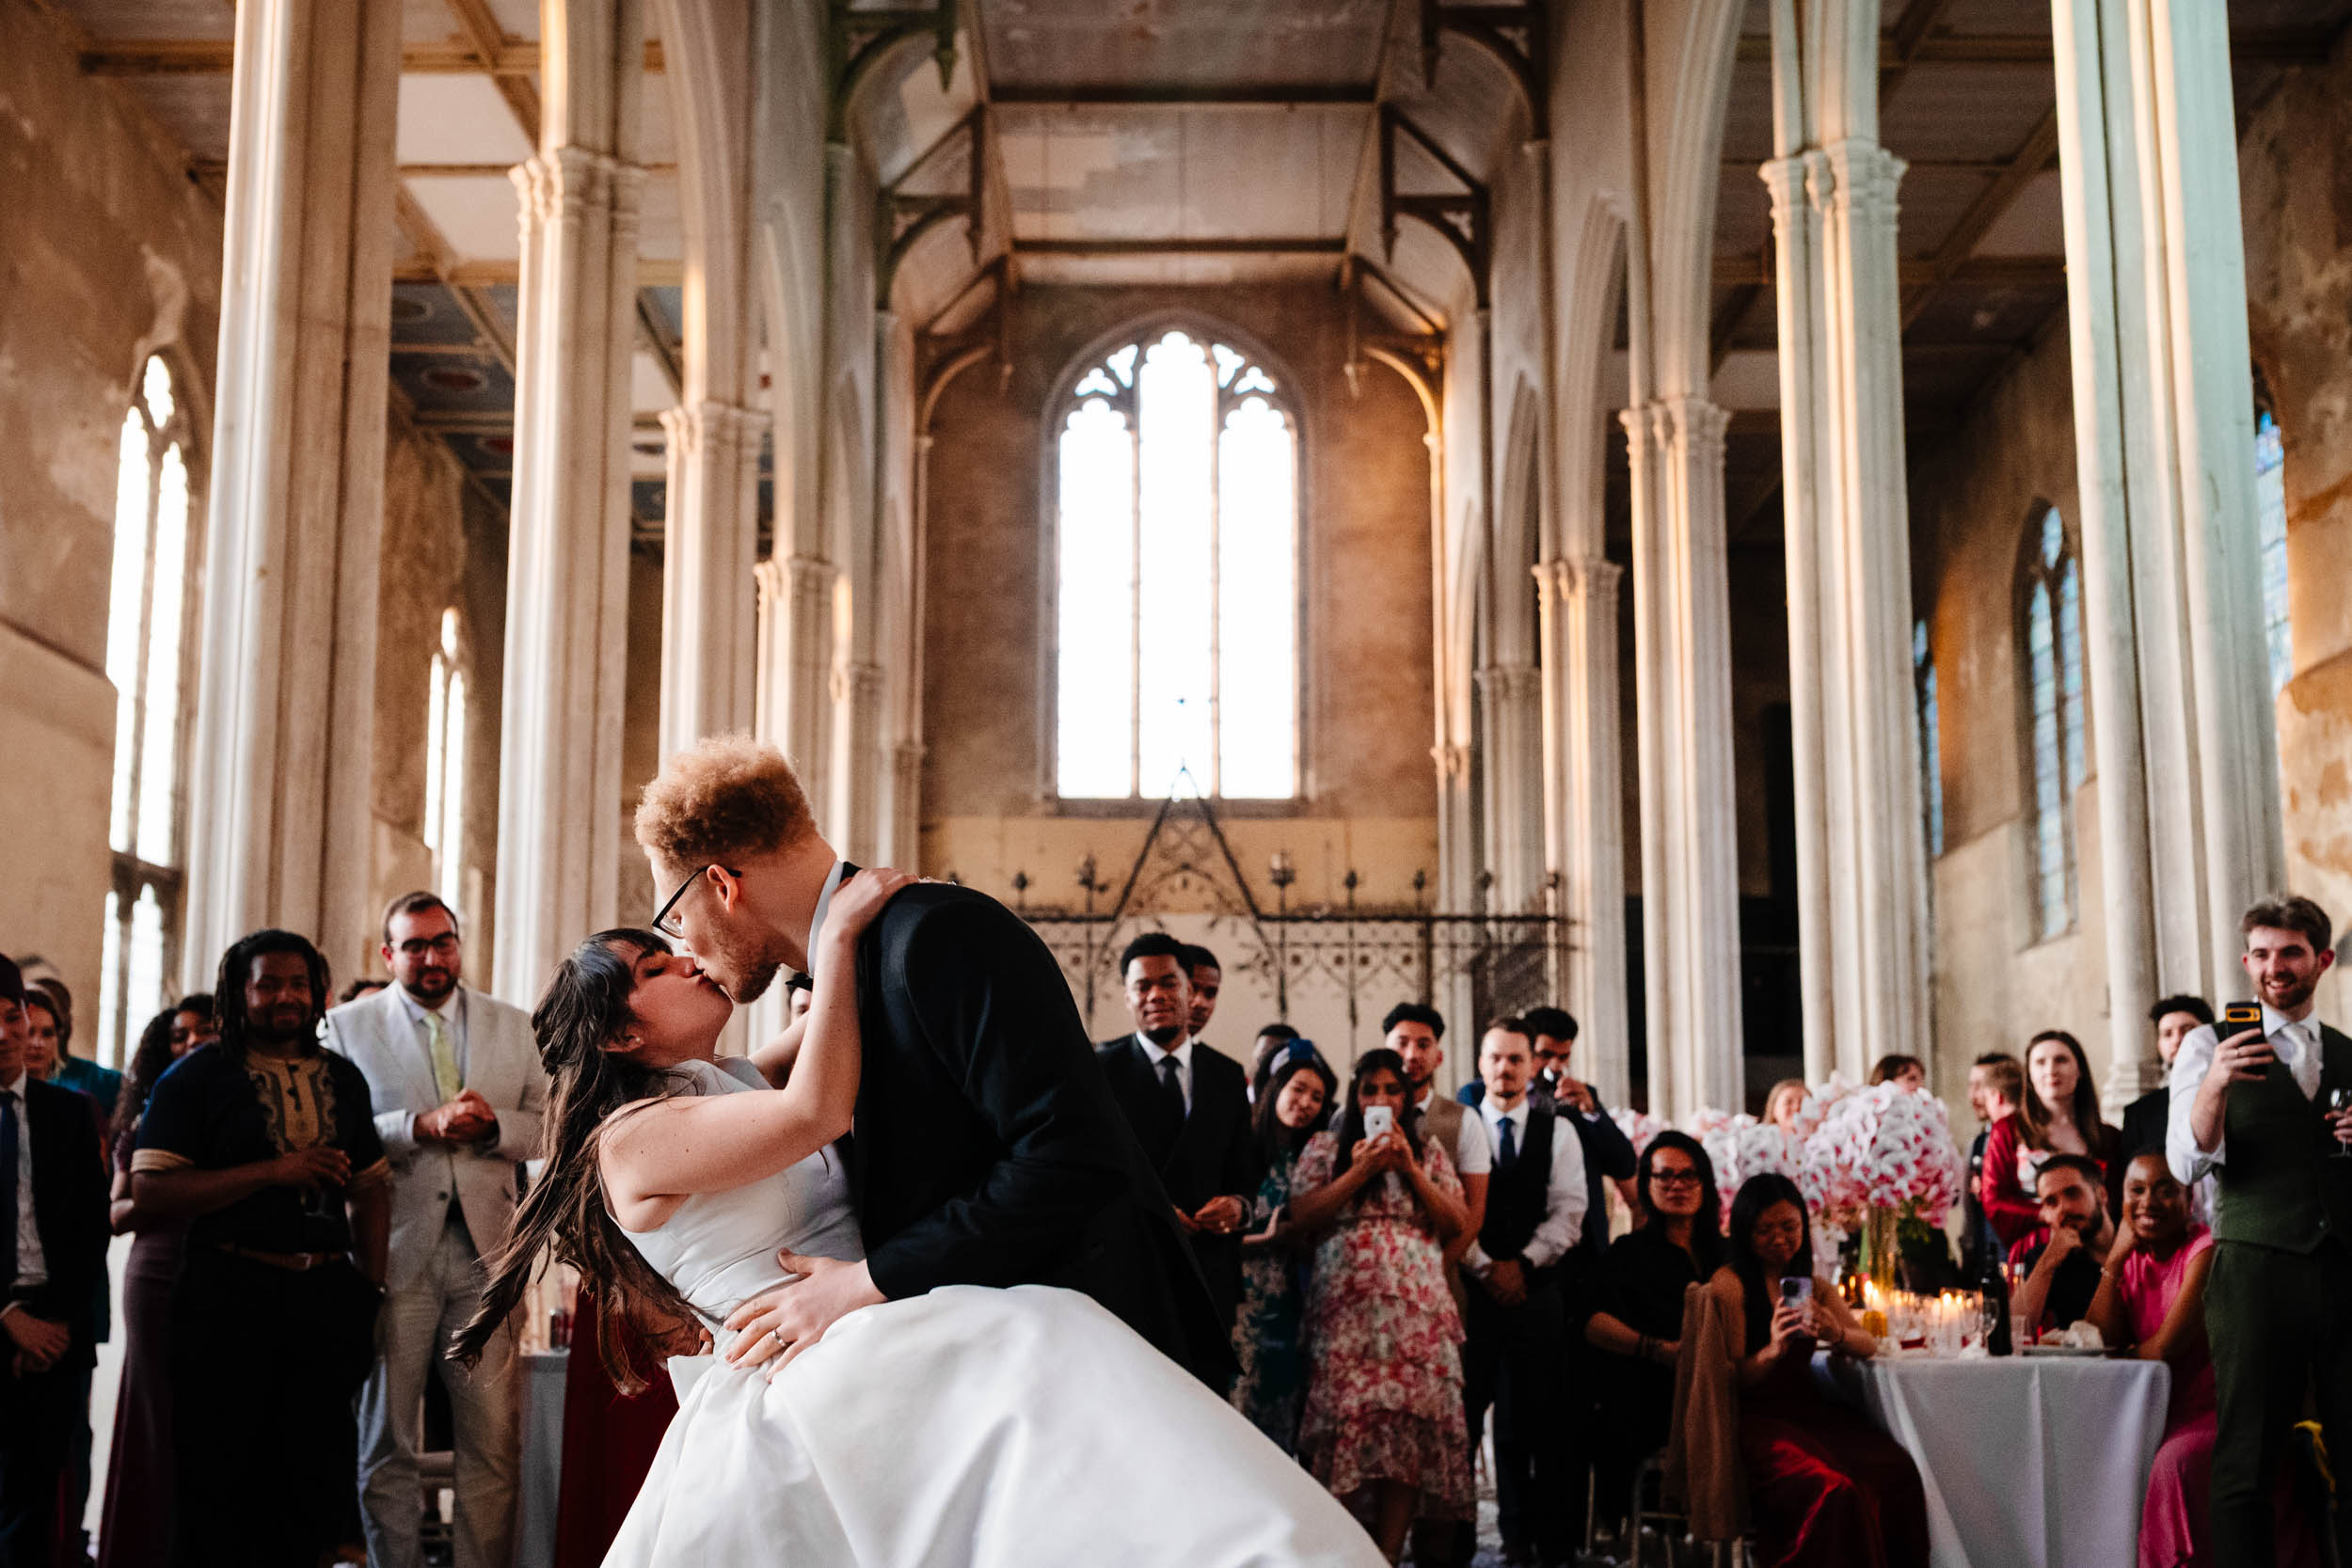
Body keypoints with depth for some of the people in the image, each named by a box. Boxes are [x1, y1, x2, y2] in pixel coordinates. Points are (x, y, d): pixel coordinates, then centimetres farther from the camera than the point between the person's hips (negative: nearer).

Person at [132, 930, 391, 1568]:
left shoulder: (342, 1078, 14)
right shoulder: (198, 1077, 0)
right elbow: (151, 1189, -10)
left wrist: (370, 1287, 6)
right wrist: (274, 1170, -16)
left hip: (327, 1294, 4)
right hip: (230, 1293, -4)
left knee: (313, 1477, 8)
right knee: (217, 1472, 1)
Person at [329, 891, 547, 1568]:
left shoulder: (512, 1026, 13)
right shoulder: (347, 1025, 5)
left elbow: (549, 1127, 10)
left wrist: (492, 1124, -10)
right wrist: (420, 1126, -17)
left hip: (486, 1248, 2)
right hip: (394, 1247, -2)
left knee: (494, 1440, 1)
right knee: (385, 1439, 7)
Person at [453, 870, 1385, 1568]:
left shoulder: (729, 1083, 20)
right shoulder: (632, 1136, -7)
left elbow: (835, 1021, 37)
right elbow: (815, 1112, -20)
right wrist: (841, 932, -13)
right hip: (794, 1388, -10)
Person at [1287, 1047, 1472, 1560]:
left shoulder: (1429, 1151, 18)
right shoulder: (1325, 1147, 13)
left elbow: (1456, 1223, 9)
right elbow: (1302, 1216, 1)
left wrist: (1410, 1168, -3)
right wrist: (1360, 1170, -5)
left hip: (1417, 1309, 2)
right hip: (1346, 1304, -1)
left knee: (1410, 1426, -8)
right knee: (1343, 1421, -13)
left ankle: (1387, 1555, -5)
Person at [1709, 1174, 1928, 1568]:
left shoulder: (1812, 1284, 18)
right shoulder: (1729, 1283, -1)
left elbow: (1868, 1345, 8)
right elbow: (1732, 1379, -4)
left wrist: (1836, 1334, -16)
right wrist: (1772, 1350, -25)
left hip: (1811, 1409, 6)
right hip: (1758, 1418, -6)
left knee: (1898, 1472, -22)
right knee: (1835, 1488, -33)